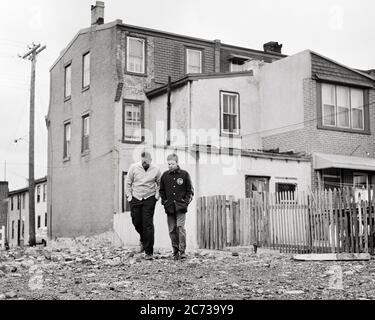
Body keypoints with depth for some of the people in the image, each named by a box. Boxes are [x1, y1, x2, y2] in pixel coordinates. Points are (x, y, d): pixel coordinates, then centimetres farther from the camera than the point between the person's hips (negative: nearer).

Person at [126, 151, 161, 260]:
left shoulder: (156, 170, -5)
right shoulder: (133, 167, -5)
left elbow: (159, 184, 10)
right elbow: (128, 182, 6)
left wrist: (157, 194, -3)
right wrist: (129, 195, 0)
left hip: (149, 199, -2)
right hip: (135, 198, 2)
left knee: (148, 225, -7)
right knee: (136, 222, 6)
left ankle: (149, 252, -2)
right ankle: (143, 239, 40)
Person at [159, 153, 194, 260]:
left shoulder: (184, 174, 1)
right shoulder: (165, 175, 8)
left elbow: (190, 190, 6)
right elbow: (161, 190, 17)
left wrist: (186, 201, -4)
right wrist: (164, 201, 6)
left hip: (181, 207, -3)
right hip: (169, 207, 3)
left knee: (180, 227, -12)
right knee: (172, 230, 4)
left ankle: (182, 251, -7)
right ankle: (175, 252, 12)